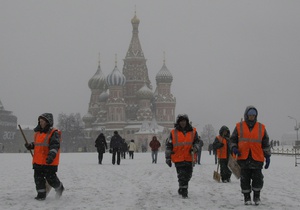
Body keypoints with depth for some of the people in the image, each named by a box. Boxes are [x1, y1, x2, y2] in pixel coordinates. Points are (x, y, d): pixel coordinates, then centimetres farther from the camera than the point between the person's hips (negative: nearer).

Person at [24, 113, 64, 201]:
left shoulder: (54, 133, -11)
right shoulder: (38, 133, 15)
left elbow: (55, 146, -22)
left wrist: (51, 155, -36)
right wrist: (30, 146, 8)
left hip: (49, 162, -7)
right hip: (38, 161, 7)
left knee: (50, 178, 0)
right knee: (38, 177, 6)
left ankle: (59, 188, 28)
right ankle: (41, 194, 15)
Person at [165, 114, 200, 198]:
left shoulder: (193, 131, 5)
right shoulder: (173, 132, 0)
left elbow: (197, 142, 14)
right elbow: (168, 145, 4)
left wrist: (194, 148, -9)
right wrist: (168, 157, 0)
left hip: (189, 158, 3)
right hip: (178, 158, -3)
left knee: (188, 175, 10)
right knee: (181, 175, -9)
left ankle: (182, 189, 31)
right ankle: (184, 191, -1)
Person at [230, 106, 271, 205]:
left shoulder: (261, 127, 8)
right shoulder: (239, 126, 7)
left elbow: (266, 144, 12)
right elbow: (233, 139, 14)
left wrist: (267, 156, 6)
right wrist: (234, 148, -6)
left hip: (257, 159, 0)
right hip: (243, 158, 0)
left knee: (258, 179, -1)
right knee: (245, 180, 5)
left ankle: (257, 197, 17)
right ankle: (247, 198, 18)